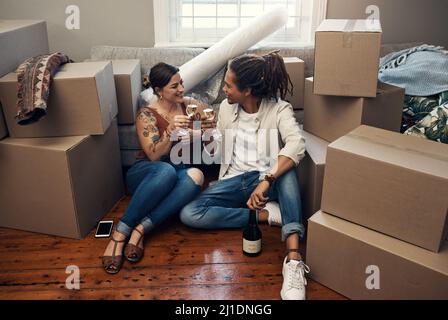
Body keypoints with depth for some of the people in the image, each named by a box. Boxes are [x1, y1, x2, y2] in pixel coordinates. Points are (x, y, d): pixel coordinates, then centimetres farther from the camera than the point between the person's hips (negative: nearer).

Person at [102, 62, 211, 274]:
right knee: (166, 171, -41)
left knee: (196, 175, -34)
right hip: (147, 175, -3)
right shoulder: (147, 114, -7)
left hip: (179, 175, 4)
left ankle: (140, 229, -35)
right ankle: (120, 233, -33)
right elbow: (154, 156, -17)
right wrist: (170, 131, -34)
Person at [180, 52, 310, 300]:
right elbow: (216, 149, 17)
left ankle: (293, 260, -45)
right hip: (234, 181, 4)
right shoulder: (226, 107, 5)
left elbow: (296, 145, -30)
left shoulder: (278, 109, -10)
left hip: (267, 179, -4)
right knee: (189, 213, -20)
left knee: (286, 170, -40)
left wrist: (266, 181, -42)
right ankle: (267, 213, -18)